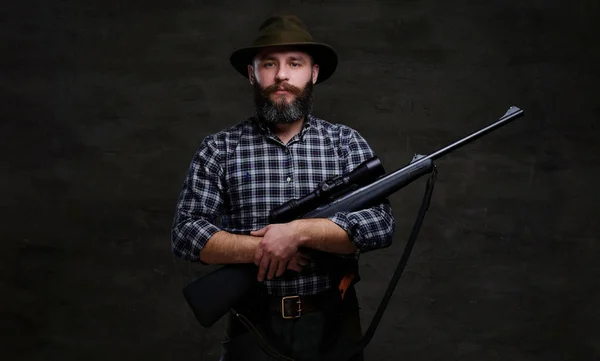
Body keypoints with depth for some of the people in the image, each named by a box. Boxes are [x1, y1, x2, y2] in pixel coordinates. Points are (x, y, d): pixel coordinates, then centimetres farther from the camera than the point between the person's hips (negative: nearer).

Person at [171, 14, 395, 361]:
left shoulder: (347, 142, -2)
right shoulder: (220, 149, -2)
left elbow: (380, 224, -11)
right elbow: (186, 233, -6)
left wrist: (298, 232, -21)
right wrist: (258, 248, -18)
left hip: (332, 322, 1)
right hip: (254, 324, 0)